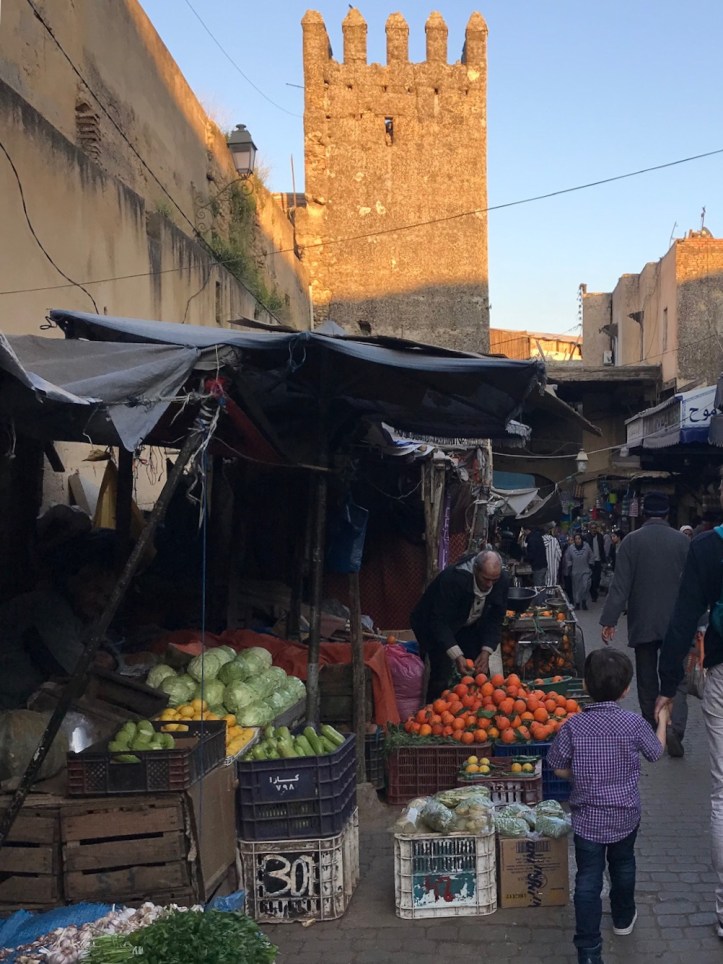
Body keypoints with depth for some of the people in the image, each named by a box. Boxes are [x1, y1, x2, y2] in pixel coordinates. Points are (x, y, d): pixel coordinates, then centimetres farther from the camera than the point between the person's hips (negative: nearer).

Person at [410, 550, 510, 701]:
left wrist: (486, 652, -20)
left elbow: (495, 620, -9)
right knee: (441, 677, -15)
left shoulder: (502, 581, -20)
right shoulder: (453, 578, -36)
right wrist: (457, 655, -39)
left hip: (468, 626, 5)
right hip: (436, 626, -5)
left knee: (480, 673, 2)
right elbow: (439, 621, -33)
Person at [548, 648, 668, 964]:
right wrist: (662, 720, 20)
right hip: (625, 815, 2)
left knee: (588, 881, 4)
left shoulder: (573, 725, -15)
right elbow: (655, 753, 4)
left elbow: (559, 768, -7)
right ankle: (623, 918, 48)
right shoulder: (634, 723, -15)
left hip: (587, 818, -1)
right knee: (623, 866, 26)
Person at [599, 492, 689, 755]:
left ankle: (652, 731, 22)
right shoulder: (683, 540, -3)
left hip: (643, 622, 0)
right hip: (676, 622, 0)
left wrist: (609, 620, -6)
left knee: (647, 679, 13)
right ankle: (675, 727, -17)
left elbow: (620, 584, -9)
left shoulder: (631, 541, -6)